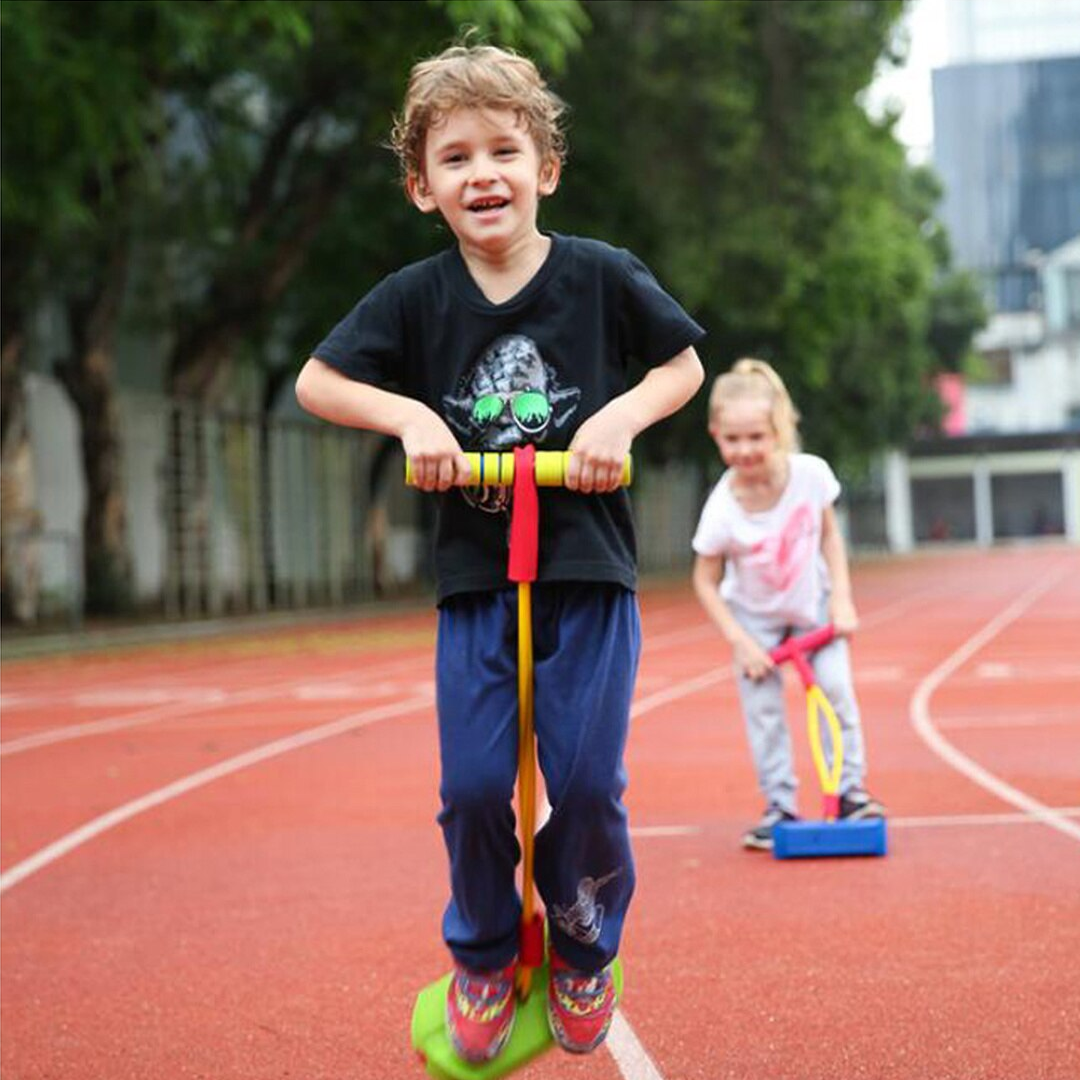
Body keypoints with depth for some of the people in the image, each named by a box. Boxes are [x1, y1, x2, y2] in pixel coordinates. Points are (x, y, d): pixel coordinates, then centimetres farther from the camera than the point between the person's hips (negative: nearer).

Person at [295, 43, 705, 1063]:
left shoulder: (602, 277, -4)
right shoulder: (416, 297, -1)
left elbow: (684, 366, 9)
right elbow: (314, 382, 5)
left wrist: (622, 414, -10)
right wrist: (409, 416, -10)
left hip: (589, 570, -1)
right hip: (475, 577, 1)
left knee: (585, 782, -5)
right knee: (474, 784, -4)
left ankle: (584, 949, 25)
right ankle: (482, 955, 24)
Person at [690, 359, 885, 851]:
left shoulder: (810, 474, -26)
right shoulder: (722, 511, -30)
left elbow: (829, 534, -7)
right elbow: (706, 581, -17)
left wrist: (841, 599, -11)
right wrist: (740, 642, -20)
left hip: (812, 604, 1)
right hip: (755, 616, -1)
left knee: (836, 688, -6)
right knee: (762, 708, -3)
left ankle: (850, 791, 10)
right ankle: (779, 806, 10)